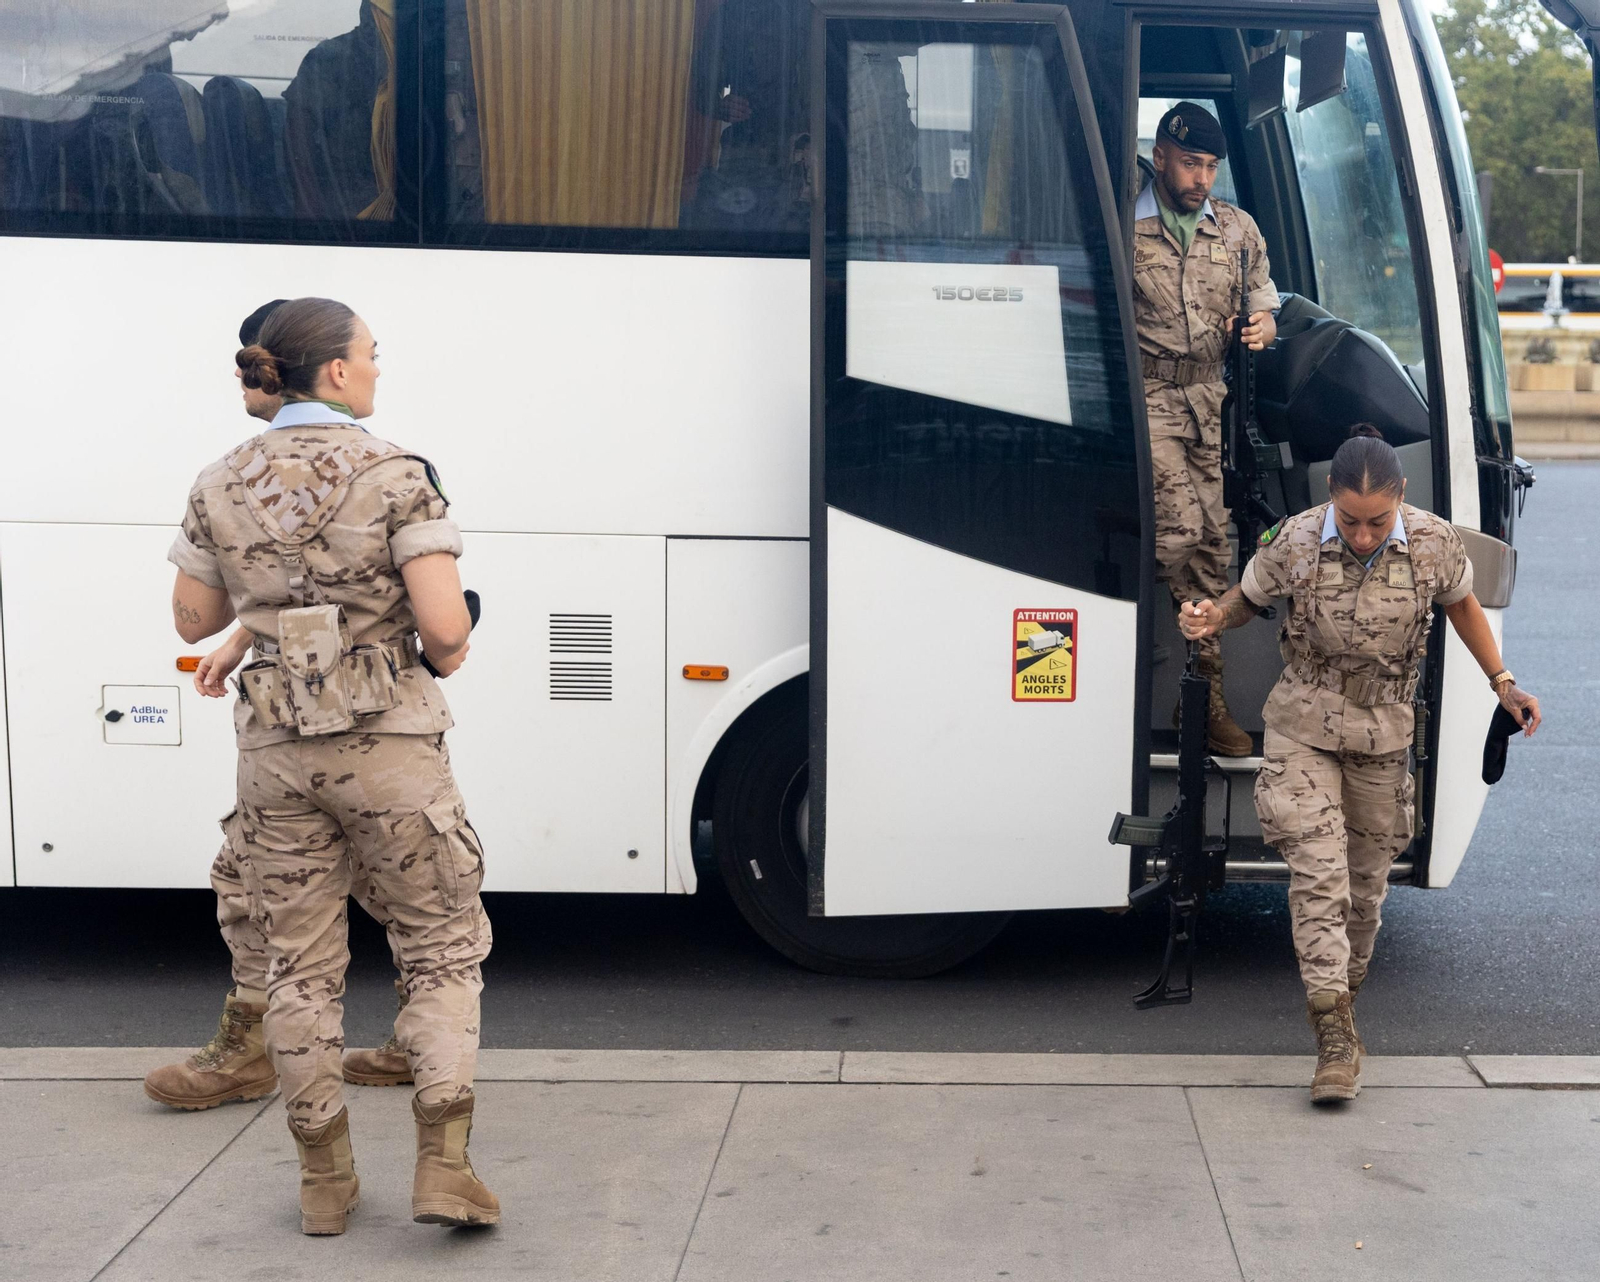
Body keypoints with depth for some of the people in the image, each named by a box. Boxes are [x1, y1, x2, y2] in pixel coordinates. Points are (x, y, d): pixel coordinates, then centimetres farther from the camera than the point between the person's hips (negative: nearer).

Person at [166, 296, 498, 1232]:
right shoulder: (395, 477, -10)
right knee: (443, 946, 12)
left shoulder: (221, 486, 3)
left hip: (275, 744, 4)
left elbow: (194, 619, 11)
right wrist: (449, 656, 4)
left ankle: (326, 1183, 22)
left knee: (301, 965, 15)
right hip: (388, 743, -4)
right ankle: (444, 1167, 4)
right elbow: (446, 625, -17)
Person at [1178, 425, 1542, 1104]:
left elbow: (1460, 603, 7)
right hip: (1305, 727, -2)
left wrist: (1501, 682, 7)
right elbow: (1247, 597, -1)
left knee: (1367, 877, 14)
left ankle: (1347, 992, 39)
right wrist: (1213, 618, -23)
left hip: (1383, 732, 2)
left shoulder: (1434, 543, -13)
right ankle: (1335, 1037, -12)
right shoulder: (1293, 543, -18)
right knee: (1319, 872, -13)